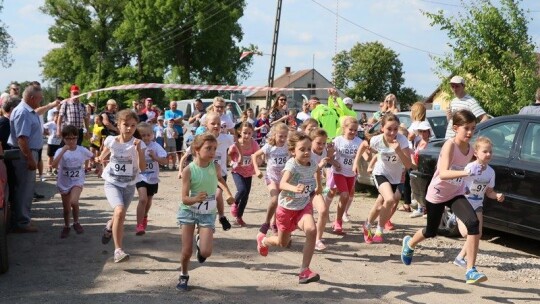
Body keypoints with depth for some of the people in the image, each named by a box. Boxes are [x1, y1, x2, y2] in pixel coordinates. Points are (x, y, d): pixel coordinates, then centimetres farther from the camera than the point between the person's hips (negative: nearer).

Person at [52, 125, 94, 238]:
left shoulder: (82, 150, -6)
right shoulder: (60, 151, -10)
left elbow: (94, 157, 12)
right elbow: (54, 165, -28)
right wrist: (63, 151, -30)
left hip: (77, 181, -1)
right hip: (64, 183, 1)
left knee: (74, 202, -26)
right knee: (66, 209, 11)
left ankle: (76, 222, 0)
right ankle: (66, 226, 37)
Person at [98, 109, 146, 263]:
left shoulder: (138, 144, -11)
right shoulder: (111, 140, -7)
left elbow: (143, 167, -21)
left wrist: (138, 150, -29)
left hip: (129, 185, 2)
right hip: (112, 183, -2)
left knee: (120, 216, 13)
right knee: (120, 211, -26)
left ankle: (110, 226, 53)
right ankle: (118, 250, -22)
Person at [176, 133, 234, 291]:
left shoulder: (216, 167, -12)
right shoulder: (188, 170, -19)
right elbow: (184, 199, -20)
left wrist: (229, 193, 13)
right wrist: (196, 199, -39)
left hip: (208, 213, 1)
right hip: (189, 211, -1)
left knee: (206, 252, -12)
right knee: (187, 251, 1)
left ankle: (200, 240, 24)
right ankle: (183, 277, 29)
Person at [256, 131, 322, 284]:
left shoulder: (312, 163, -9)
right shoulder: (292, 165, -27)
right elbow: (282, 184, -47)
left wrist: (318, 187, 19)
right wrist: (295, 189, -65)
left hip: (304, 206, 3)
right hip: (287, 207, -3)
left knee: (311, 230, -27)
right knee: (283, 243, 16)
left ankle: (304, 271, -20)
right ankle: (263, 240, 52)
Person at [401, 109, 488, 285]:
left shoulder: (470, 149, -6)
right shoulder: (450, 145, -25)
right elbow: (443, 173, -40)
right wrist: (466, 172, -52)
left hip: (456, 194, 4)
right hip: (437, 194, -4)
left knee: (474, 224, -22)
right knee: (431, 231, 16)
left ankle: (471, 271, -19)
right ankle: (409, 244, 52)